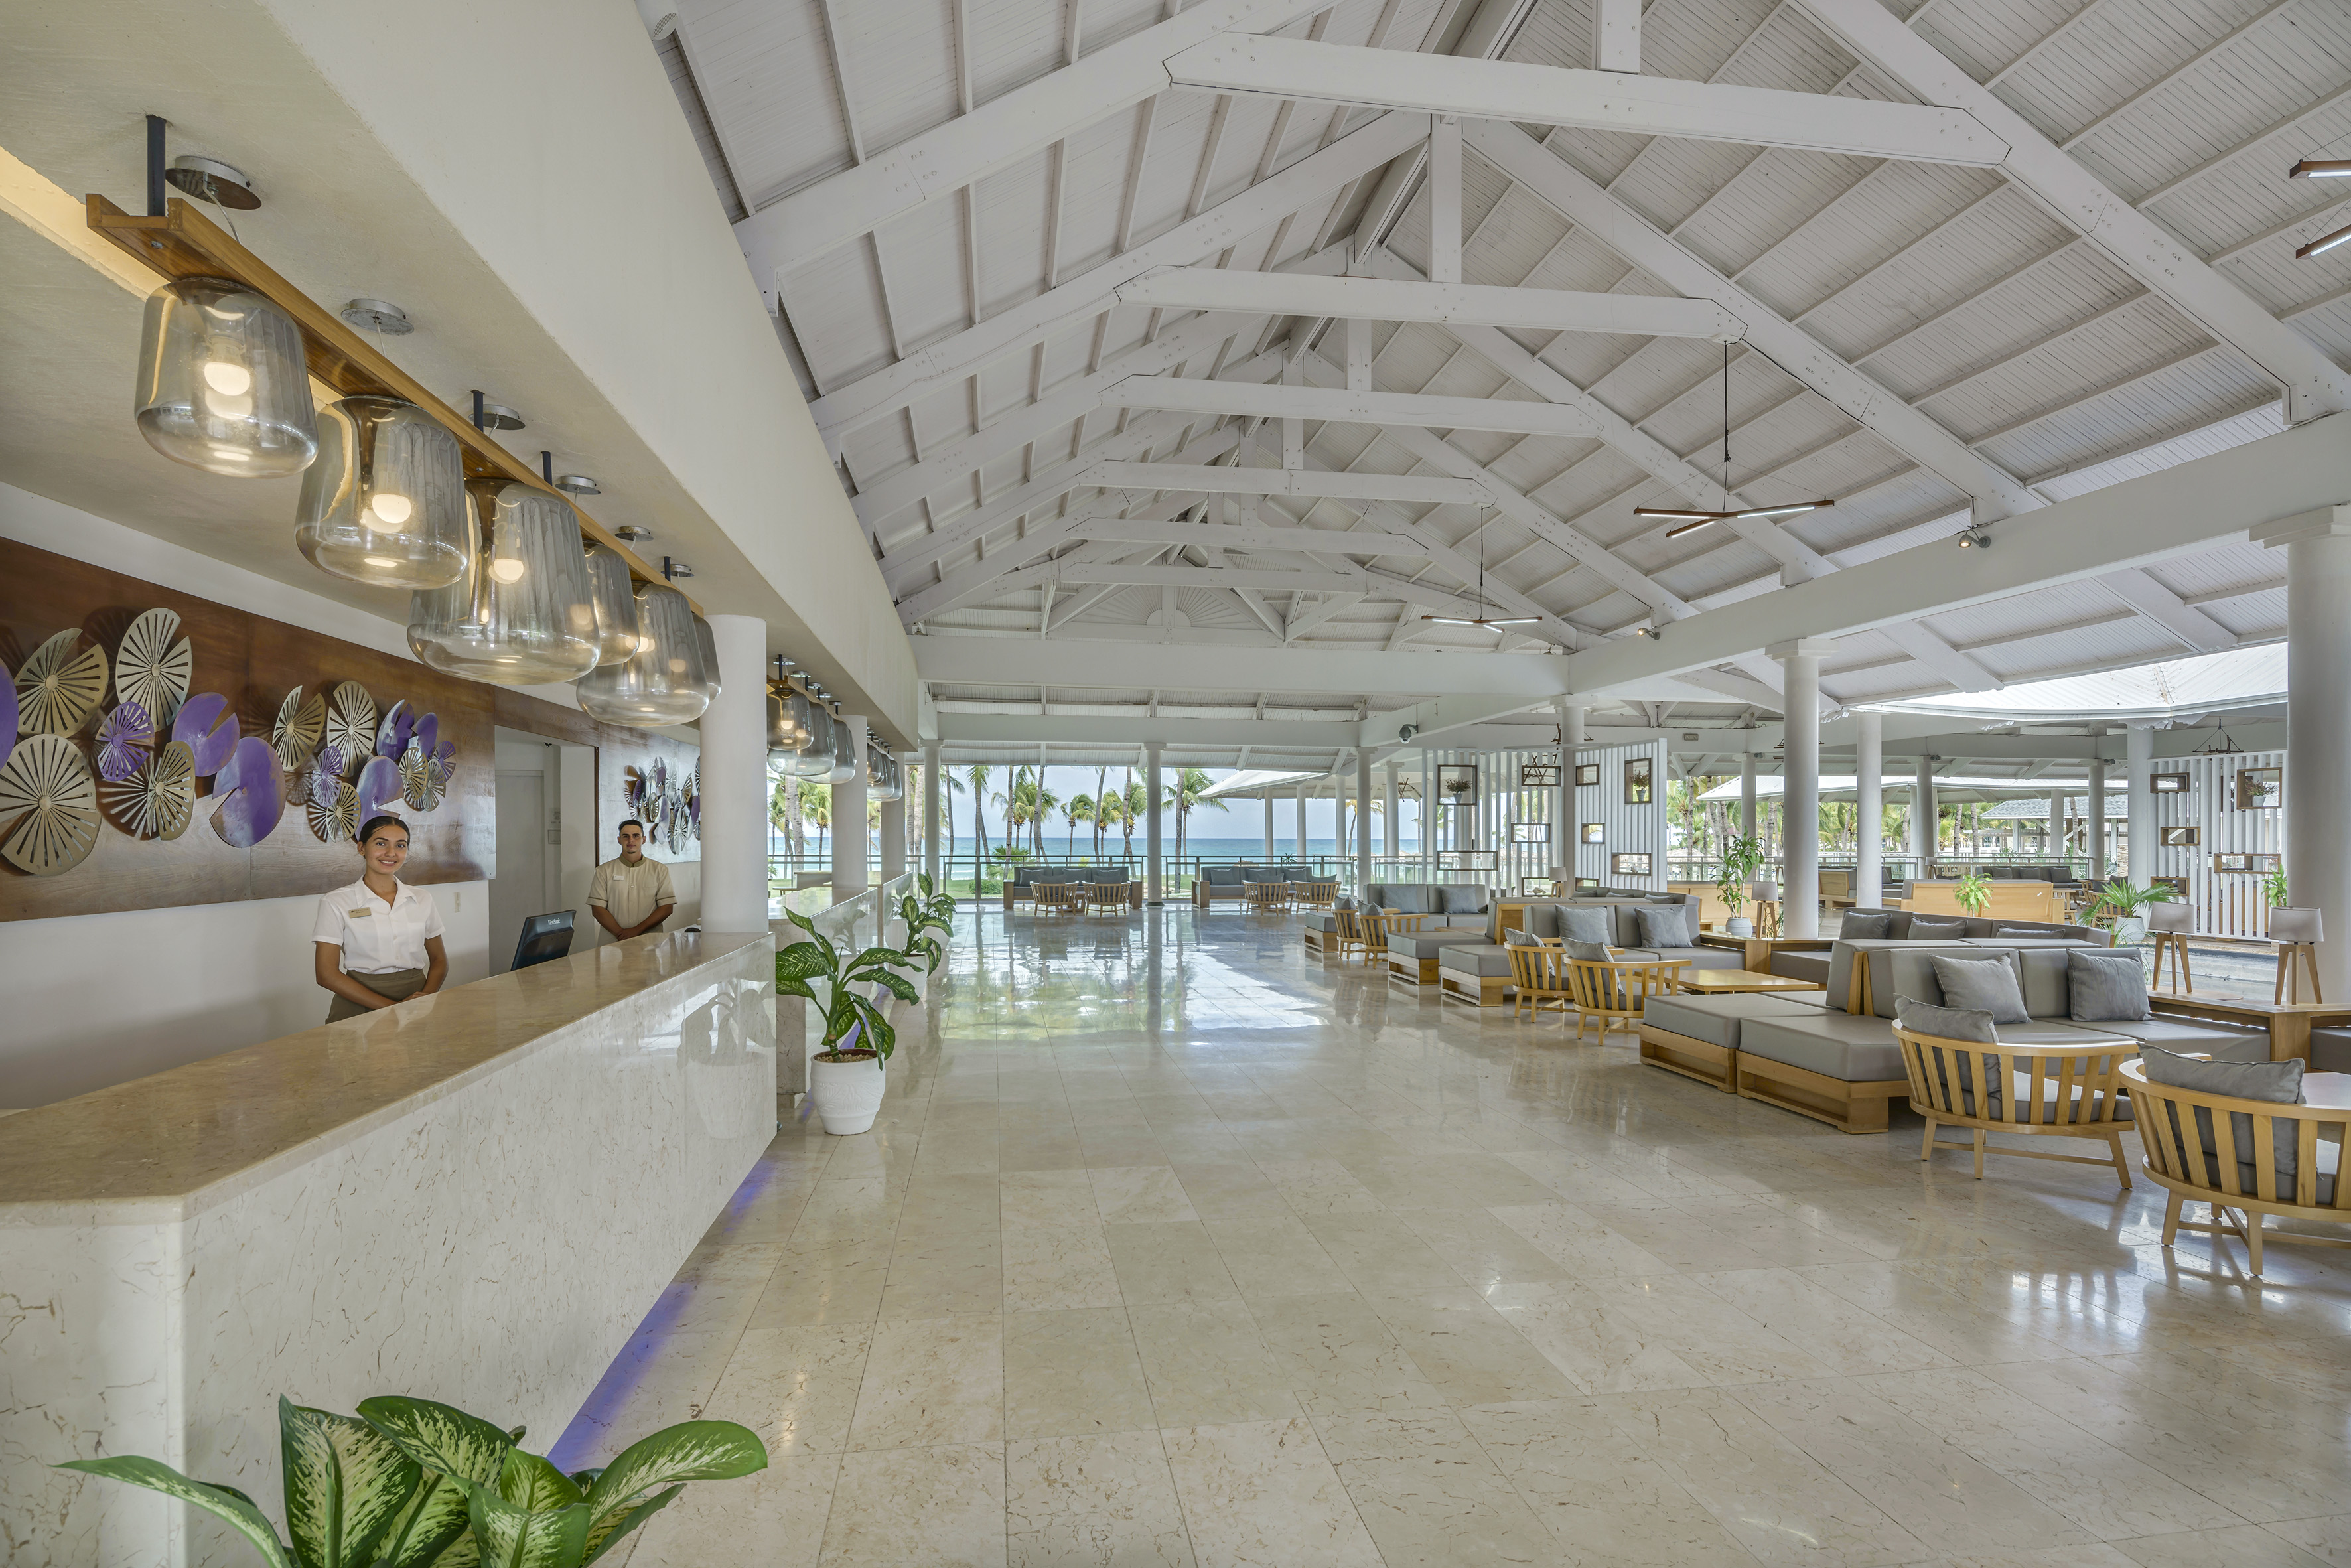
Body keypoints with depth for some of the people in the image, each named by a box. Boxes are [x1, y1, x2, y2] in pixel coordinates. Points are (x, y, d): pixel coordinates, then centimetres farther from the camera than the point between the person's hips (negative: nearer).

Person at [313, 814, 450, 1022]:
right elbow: (327, 974, -4)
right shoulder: (337, 903, 2)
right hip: (360, 1008, -2)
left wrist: (427, 996, -5)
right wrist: (391, 1007, -13)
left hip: (416, 1000, 2)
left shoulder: (422, 900, 11)